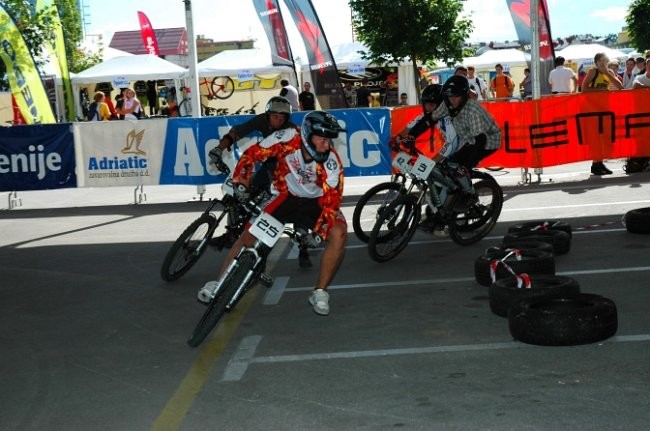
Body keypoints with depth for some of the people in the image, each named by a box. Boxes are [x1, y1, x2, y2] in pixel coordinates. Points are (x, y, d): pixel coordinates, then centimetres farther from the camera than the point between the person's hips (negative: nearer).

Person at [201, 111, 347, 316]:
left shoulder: (331, 162, -26)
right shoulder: (289, 139, -25)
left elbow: (331, 200, -24)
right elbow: (252, 154, -15)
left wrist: (319, 232, -33)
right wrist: (240, 183, -23)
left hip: (315, 201, -1)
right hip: (285, 195, 1)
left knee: (339, 232, -27)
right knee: (251, 231, -14)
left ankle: (320, 292, -12)